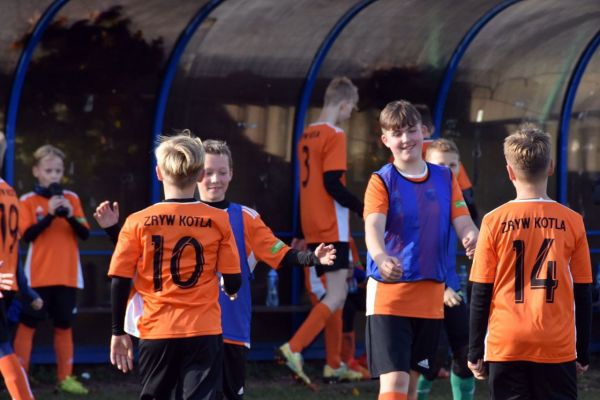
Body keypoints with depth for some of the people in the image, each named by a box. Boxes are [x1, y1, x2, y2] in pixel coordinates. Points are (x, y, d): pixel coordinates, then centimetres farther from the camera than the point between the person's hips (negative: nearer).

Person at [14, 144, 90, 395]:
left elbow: (84, 234, 1)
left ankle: (65, 378, 15)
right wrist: (50, 215, -23)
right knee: (27, 324, -2)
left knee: (64, 326, 9)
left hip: (67, 275, 3)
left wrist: (70, 216, -16)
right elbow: (27, 235, -13)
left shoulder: (72, 198, 8)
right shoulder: (28, 201, -2)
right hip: (38, 276, -3)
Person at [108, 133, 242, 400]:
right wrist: (229, 289, 26)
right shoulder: (218, 220, -2)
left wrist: (118, 332, 9)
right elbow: (233, 281, 2)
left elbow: (119, 283, -2)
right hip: (204, 332, -1)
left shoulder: (138, 222, -2)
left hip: (156, 332, 1)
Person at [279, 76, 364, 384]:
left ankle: (334, 365, 16)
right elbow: (333, 184, -20)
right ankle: (293, 348, -21)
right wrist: (364, 209, -13)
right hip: (332, 229, -9)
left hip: (312, 229, 9)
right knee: (337, 296, -9)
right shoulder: (334, 136, -12)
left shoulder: (307, 135, 14)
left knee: (335, 293, 15)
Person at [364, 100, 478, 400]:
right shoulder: (382, 181, -5)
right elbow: (373, 227, -22)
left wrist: (472, 238, -27)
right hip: (388, 295, -5)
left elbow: (463, 223, -1)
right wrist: (381, 258, -45)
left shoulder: (444, 179, 9)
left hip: (430, 296, 5)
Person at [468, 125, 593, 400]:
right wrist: (583, 354, 14)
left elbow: (480, 294, 0)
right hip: (557, 347, 0)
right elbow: (584, 295, 5)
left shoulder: (494, 221, -3)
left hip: (505, 346, 0)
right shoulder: (572, 222, 0)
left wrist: (475, 352, 8)